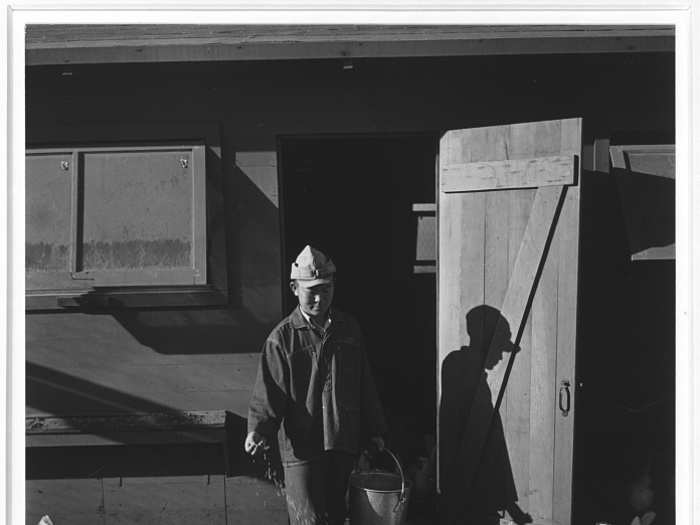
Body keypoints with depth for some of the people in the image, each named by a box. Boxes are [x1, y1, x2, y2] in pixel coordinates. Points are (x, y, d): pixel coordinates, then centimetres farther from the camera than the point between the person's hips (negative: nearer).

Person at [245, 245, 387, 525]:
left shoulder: (348, 329, 10)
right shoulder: (282, 337, -4)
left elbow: (364, 384, 17)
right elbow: (268, 393, -6)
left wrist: (375, 430, 17)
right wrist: (259, 430, -22)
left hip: (344, 443, 4)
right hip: (301, 447, -4)